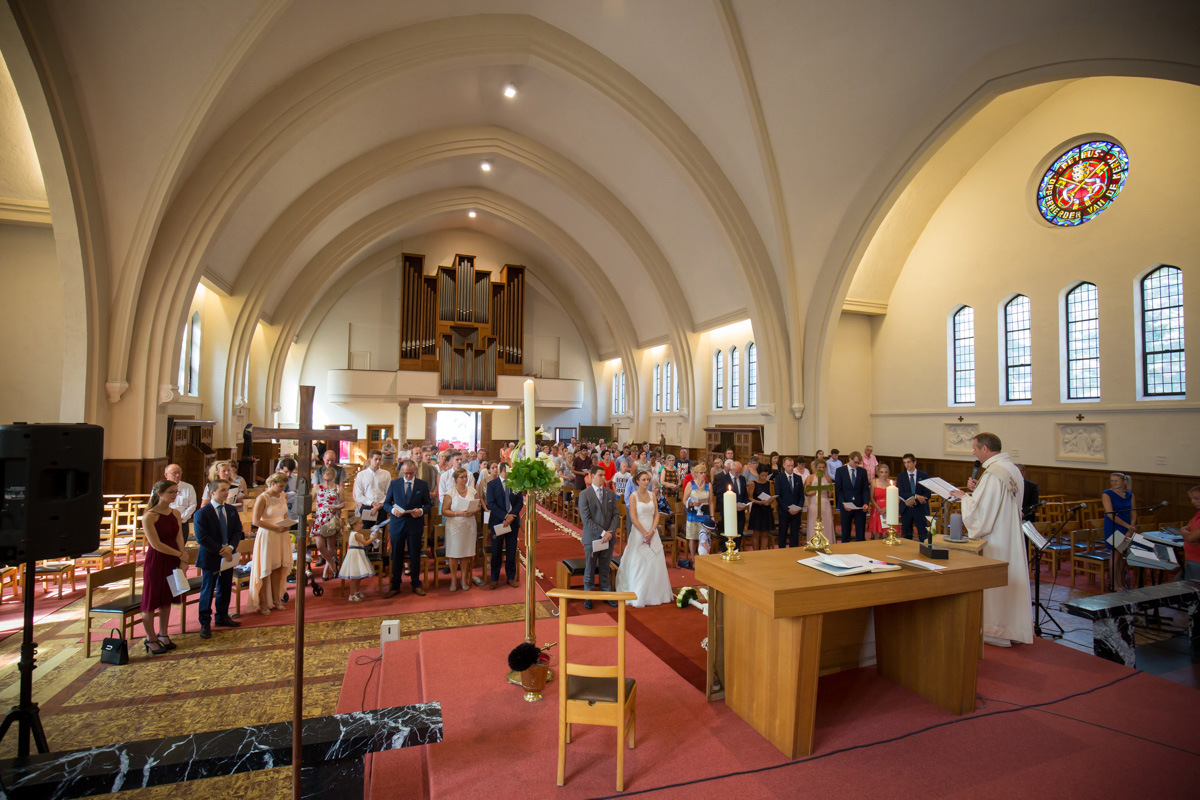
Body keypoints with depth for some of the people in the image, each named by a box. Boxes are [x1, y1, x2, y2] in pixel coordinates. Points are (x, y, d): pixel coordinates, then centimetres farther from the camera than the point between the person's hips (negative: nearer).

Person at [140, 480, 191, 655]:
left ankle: (163, 635, 27)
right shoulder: (149, 516, -14)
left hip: (172, 561, 5)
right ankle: (151, 639, 20)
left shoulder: (175, 513, 4)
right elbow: (156, 544, -16)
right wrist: (180, 554, -11)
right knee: (151, 599, 6)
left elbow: (179, 538, 1)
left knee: (167, 598, 14)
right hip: (155, 561, -5)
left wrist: (182, 561, -8)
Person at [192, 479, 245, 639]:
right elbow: (202, 538, -16)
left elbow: (238, 531, 4)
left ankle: (222, 617, 30)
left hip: (228, 556, 5)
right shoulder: (202, 513, -12)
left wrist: (231, 547, -13)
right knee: (207, 591, 4)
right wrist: (220, 551, -19)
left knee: (226, 589, 15)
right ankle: (205, 623, 16)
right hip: (210, 558, -5)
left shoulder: (232, 510, 5)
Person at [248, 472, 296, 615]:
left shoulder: (282, 496, 6)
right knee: (265, 570, 3)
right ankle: (263, 604, 15)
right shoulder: (262, 498, -14)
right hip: (267, 536, -6)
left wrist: (288, 524, -1)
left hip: (282, 535, 6)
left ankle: (276, 600, 24)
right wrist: (275, 527, -20)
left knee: (278, 568, 11)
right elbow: (256, 521, -15)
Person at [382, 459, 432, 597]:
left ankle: (416, 585, 22)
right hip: (397, 525, 1)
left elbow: (429, 504, 4)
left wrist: (421, 511, -16)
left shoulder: (423, 485, 1)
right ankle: (395, 586, 22)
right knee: (396, 556, 9)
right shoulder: (394, 484, 3)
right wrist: (392, 510, -15)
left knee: (415, 556, 8)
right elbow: (386, 503, 6)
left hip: (415, 525, 0)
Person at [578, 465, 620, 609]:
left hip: (608, 538, 3)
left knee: (605, 569, 13)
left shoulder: (610, 493, 5)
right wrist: (602, 533, -17)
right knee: (590, 569, 9)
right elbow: (586, 519, -14)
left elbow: (616, 515, 4)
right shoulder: (584, 495, -9)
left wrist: (610, 532, -10)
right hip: (592, 538, -3)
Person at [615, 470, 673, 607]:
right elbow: (633, 517, -12)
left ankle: (654, 594, 20)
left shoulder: (652, 495, 7)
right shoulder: (633, 496, -6)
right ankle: (638, 597, 11)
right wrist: (644, 533, -14)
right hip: (639, 532, -4)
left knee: (655, 564, 7)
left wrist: (652, 531, -8)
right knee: (639, 564, 1)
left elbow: (656, 514, 5)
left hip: (653, 533, 5)